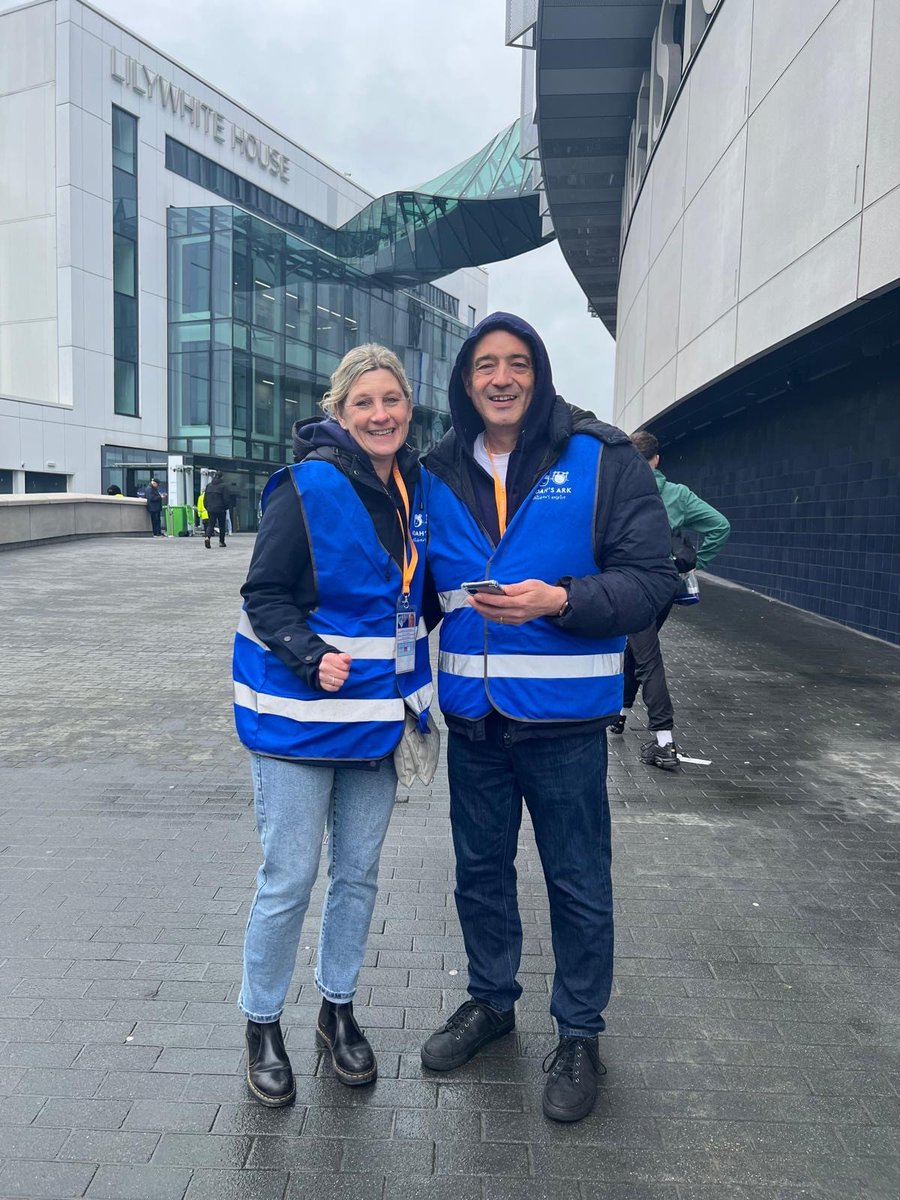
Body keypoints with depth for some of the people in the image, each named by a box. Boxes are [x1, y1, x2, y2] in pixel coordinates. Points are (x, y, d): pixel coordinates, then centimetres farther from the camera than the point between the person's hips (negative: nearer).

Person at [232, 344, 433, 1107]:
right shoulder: (308, 486, -14)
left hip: (376, 716, 6)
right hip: (299, 716, -5)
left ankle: (338, 1008, 37)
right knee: (290, 879, 3)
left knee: (359, 872, 15)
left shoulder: (415, 489, 5)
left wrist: (413, 693, 11)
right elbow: (263, 596, -12)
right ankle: (262, 1024, 28)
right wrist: (312, 659, -28)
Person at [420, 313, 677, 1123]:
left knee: (578, 882, 11)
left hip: (564, 717, -4)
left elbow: (652, 578, -12)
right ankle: (491, 1000, 43)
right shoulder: (441, 473, 4)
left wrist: (560, 600, -26)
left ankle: (580, 1034, 33)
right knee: (480, 870, 20)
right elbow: (422, 583, 14)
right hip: (473, 715, 5)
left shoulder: (601, 459, -9)